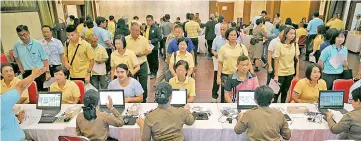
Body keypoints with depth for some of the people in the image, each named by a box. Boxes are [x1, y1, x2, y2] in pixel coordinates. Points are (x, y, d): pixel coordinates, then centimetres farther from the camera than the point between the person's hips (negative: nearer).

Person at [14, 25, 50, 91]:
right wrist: (21, 69, 12)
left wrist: (47, 72, -12)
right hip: (27, 73, 3)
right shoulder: (16, 45, 0)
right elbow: (16, 57, 19)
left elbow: (45, 59, -5)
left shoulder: (37, 44, -8)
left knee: (43, 91, 0)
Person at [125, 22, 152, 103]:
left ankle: (144, 101, 24)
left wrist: (142, 53, -12)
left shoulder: (143, 39, 3)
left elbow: (149, 50, 6)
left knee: (144, 85, 8)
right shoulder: (126, 39, -3)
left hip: (142, 65, 2)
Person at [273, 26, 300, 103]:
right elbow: (276, 61, -11)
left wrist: (297, 74, 2)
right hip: (280, 73, -4)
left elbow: (297, 60, 4)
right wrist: (276, 75, -13)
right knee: (277, 92, 3)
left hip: (290, 73, 4)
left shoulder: (295, 45, 0)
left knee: (285, 92, 16)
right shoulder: (279, 45, -12)